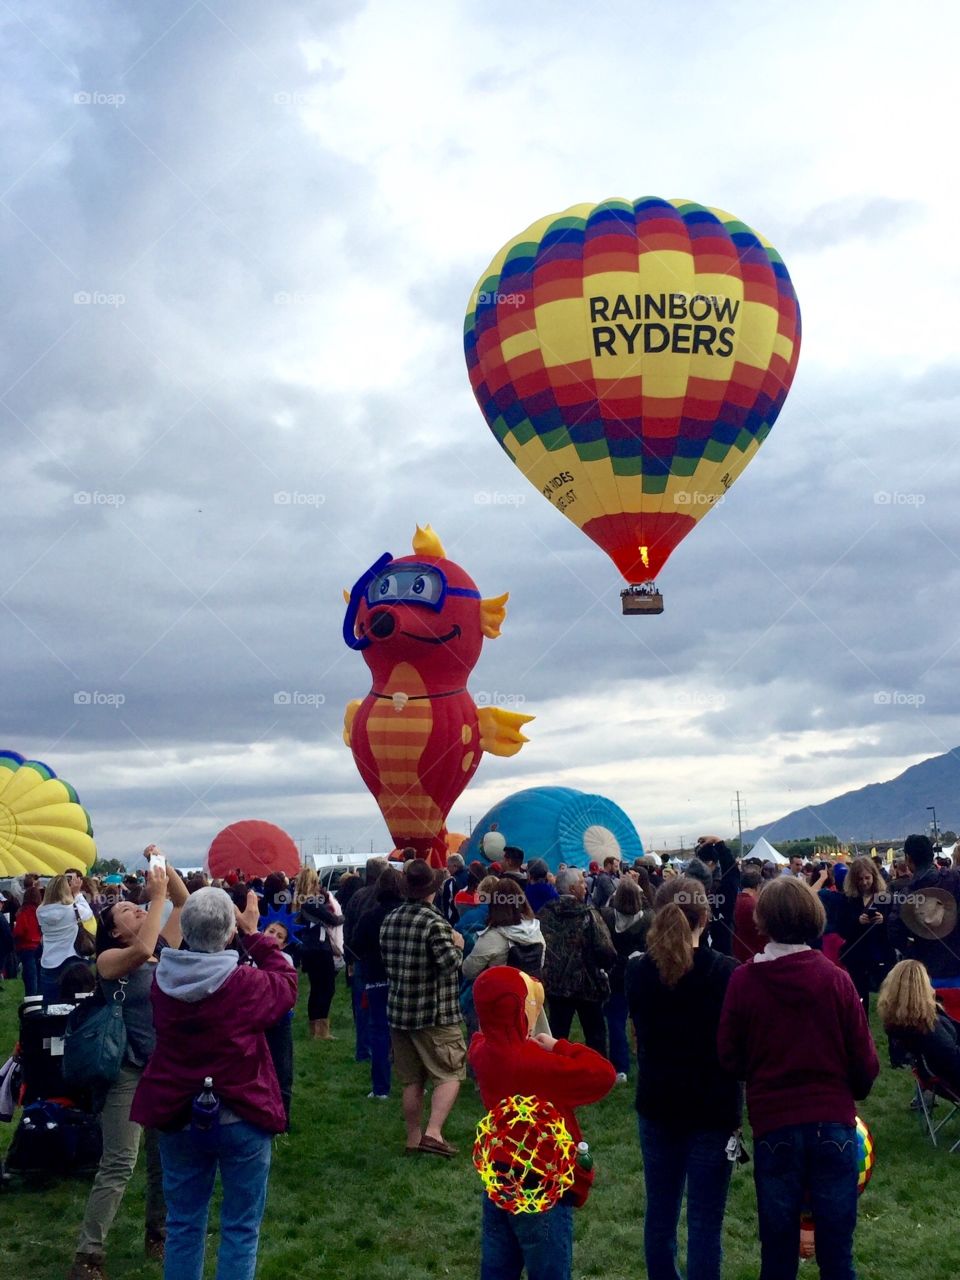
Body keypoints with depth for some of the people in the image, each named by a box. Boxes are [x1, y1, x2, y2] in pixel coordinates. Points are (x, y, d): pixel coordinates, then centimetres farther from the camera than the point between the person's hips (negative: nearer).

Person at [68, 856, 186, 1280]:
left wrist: (165, 870, -6)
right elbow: (141, 951, -31)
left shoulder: (164, 949, 7)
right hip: (129, 1070, -6)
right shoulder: (109, 959, -9)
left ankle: (157, 1234, 30)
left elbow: (185, 902, 7)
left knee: (164, 1159, 15)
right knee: (119, 1165, -7)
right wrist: (158, 895, -26)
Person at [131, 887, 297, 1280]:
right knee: (240, 1228, 9)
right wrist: (254, 935, 2)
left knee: (184, 1223, 17)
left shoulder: (164, 979, -7)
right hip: (241, 1118, -4)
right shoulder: (246, 983, -20)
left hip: (178, 1116, 4)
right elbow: (287, 982, 0)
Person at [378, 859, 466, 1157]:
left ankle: (413, 1138, 20)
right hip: (434, 1012, -6)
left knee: (412, 1080, 14)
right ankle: (433, 1132, -11)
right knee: (449, 1074, 2)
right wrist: (456, 945, -5)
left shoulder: (390, 920, 6)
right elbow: (449, 962, -23)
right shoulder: (434, 922, -17)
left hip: (398, 1009, 7)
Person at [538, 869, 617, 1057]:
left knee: (558, 1035, 12)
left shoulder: (545, 913, -5)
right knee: (595, 1034, 14)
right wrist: (606, 965, 1)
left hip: (555, 983, 3)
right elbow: (606, 951, -20)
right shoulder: (588, 914, -16)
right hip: (587, 983, -3)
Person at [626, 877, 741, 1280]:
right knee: (705, 1222, 3)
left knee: (660, 1213, 16)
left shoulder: (637, 971, -5)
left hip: (657, 1106, 4)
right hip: (714, 1109, -3)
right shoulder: (726, 972, -16)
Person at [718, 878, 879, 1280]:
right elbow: (865, 1061, -2)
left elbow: (729, 1057, 0)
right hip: (833, 1122, 0)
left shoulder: (743, 980, -9)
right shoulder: (836, 978, -9)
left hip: (773, 1124, 0)